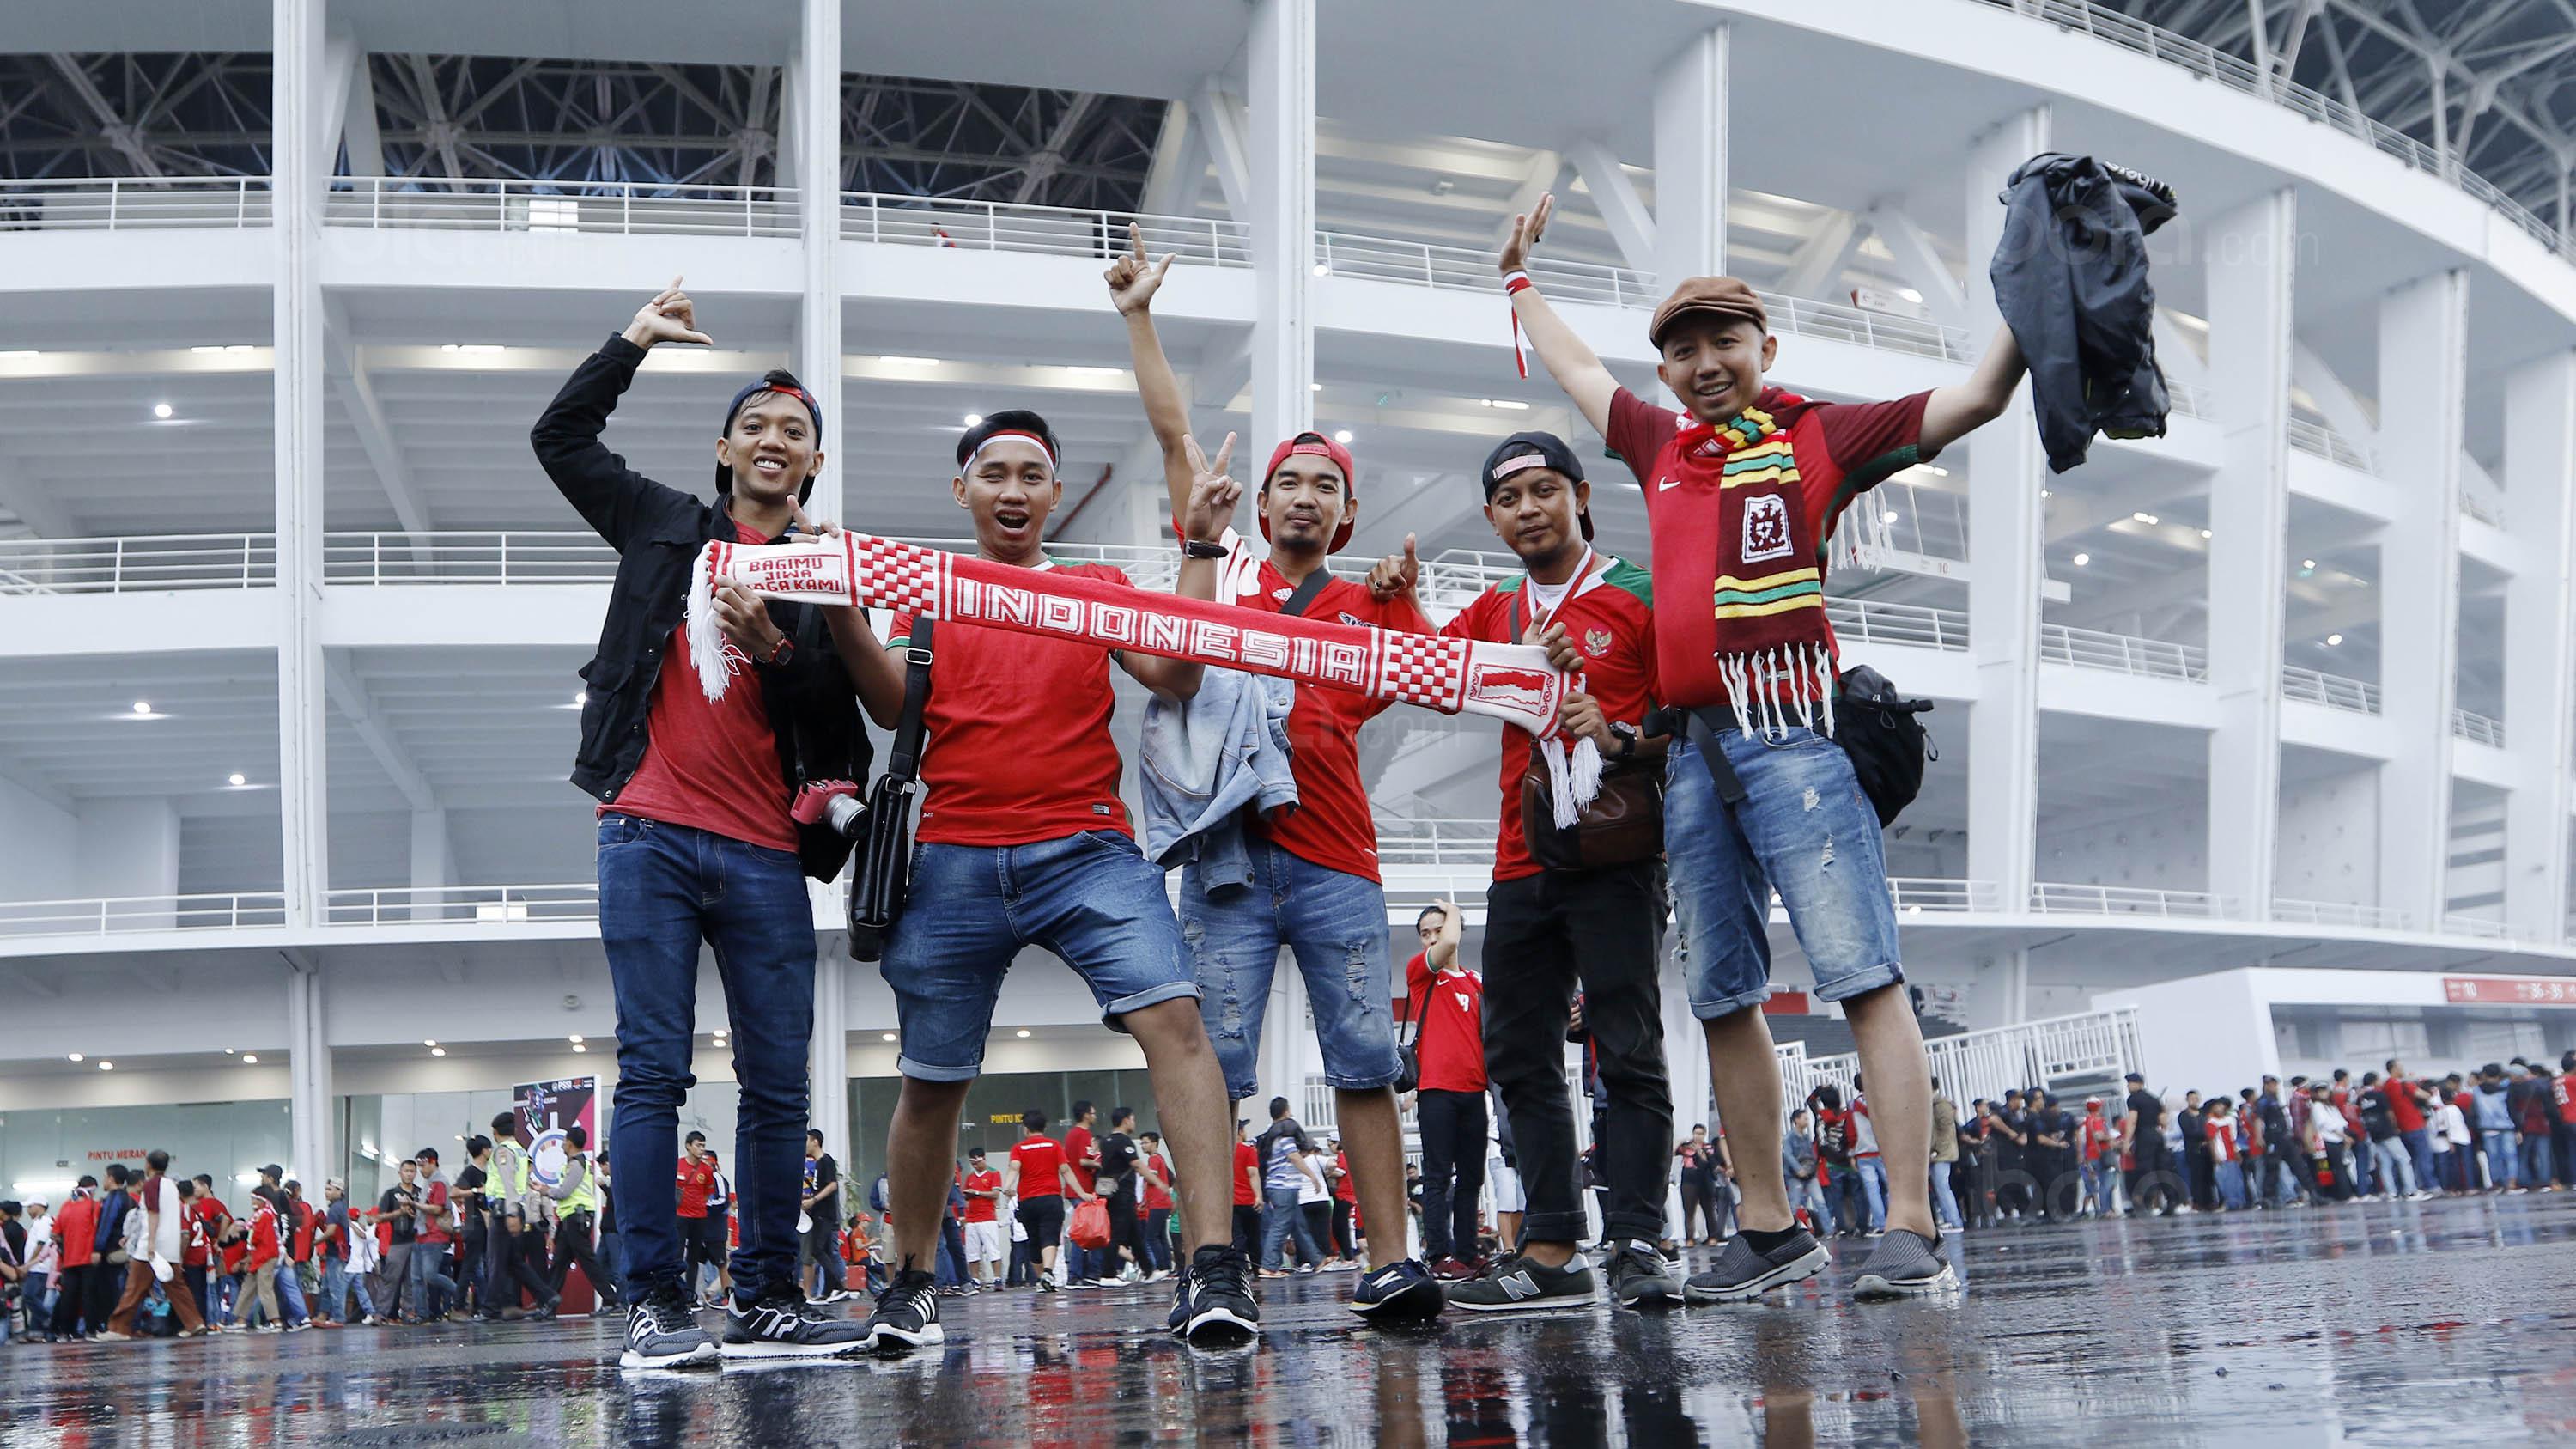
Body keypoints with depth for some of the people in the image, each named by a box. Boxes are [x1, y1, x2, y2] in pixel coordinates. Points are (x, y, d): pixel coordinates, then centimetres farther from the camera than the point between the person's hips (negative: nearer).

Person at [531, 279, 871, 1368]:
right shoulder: (668, 529, 13)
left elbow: (840, 723, 4)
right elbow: (560, 437, 16)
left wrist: (772, 649, -11)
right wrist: (633, 341, 10)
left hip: (765, 853, 1)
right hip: (652, 835, -1)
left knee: (777, 1083, 2)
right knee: (654, 1069, -5)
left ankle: (766, 1301, 9)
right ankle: (655, 1305, -5)